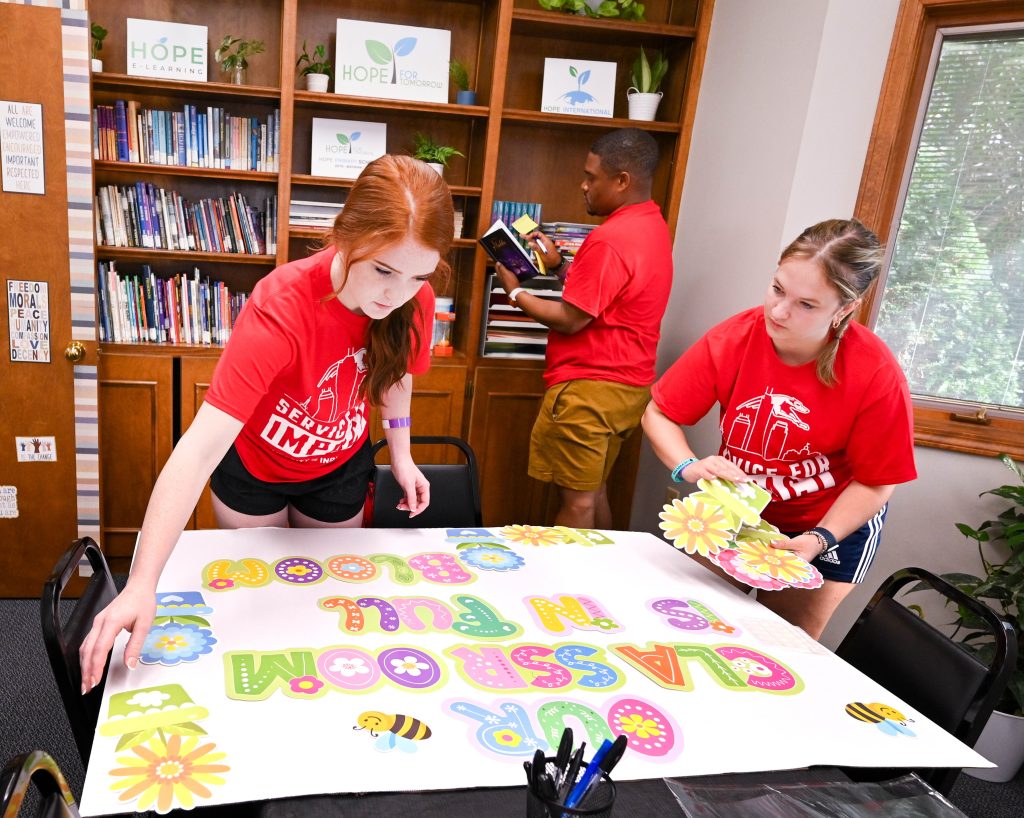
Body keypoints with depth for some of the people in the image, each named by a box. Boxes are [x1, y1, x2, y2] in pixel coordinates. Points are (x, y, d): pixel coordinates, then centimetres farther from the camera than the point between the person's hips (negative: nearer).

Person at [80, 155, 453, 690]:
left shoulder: (414, 301, -25)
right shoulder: (281, 308, -41)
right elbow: (201, 445, -46)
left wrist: (400, 454, -2)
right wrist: (142, 584, -51)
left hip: (339, 469, 3)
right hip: (253, 469, -3)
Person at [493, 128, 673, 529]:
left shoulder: (610, 238, -20)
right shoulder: (652, 225, 11)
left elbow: (571, 320, -17)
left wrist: (514, 291, -4)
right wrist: (560, 266, 11)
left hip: (589, 388, -10)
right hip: (629, 386, 10)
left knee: (576, 501, 1)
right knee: (594, 492, 19)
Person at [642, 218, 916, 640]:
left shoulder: (877, 376, -26)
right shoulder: (733, 338, -21)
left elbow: (874, 483, -14)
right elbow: (659, 414, -11)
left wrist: (818, 540, -25)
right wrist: (688, 467, -28)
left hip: (834, 526, -2)